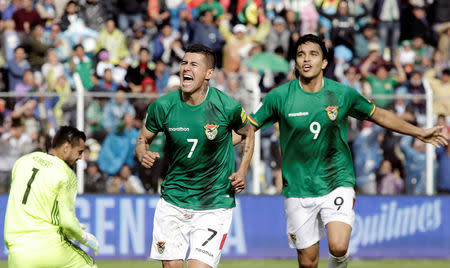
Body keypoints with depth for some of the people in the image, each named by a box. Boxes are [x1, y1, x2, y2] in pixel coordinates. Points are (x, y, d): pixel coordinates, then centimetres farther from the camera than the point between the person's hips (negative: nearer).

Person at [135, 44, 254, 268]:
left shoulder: (227, 107, -11)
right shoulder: (162, 106, -7)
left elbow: (248, 135, 9)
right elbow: (143, 138, 9)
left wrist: (242, 172, -3)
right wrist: (143, 155, -14)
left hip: (214, 205, -2)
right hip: (173, 201, 2)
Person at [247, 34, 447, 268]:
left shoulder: (343, 94, -2)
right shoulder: (279, 97, -5)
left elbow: (379, 115, 14)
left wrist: (419, 133, 16)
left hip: (337, 183, 0)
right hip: (298, 187, 0)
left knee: (338, 248, -21)